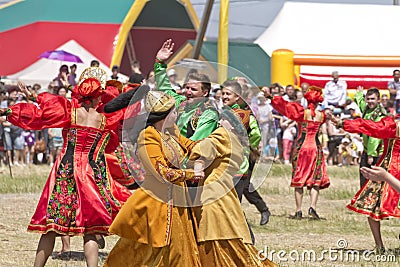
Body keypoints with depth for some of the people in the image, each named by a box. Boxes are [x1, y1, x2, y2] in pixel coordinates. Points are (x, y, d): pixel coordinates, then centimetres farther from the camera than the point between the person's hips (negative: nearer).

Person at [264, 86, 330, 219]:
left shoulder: (301, 112, -6)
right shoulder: (321, 115, 1)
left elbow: (284, 105, -5)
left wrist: (271, 98, 1)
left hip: (300, 146, -1)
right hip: (315, 147, 1)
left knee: (298, 179, 4)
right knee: (316, 179, 5)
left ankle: (298, 210, 3)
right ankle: (313, 206, -13)